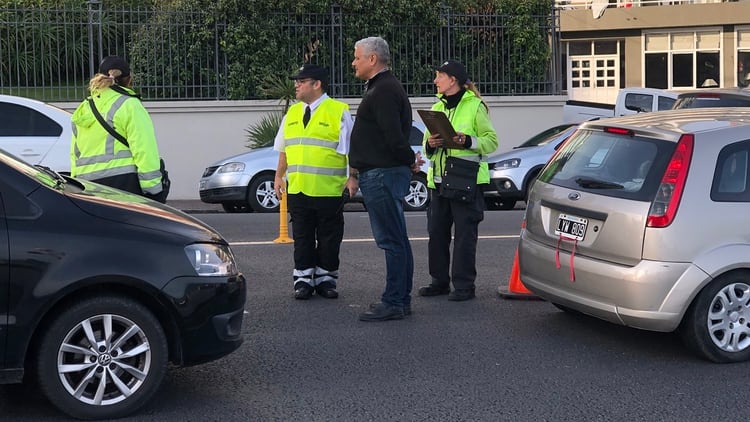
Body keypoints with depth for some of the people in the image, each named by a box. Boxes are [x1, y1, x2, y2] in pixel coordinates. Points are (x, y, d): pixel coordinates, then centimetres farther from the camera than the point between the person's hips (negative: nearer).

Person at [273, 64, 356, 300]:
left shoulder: (338, 112, -4)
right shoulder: (292, 113, 14)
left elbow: (350, 149, -6)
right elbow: (283, 150, 21)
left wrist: (352, 178, -12)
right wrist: (279, 176, 16)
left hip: (329, 190, -5)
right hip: (297, 189, 5)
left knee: (328, 238, 4)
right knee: (302, 237, 7)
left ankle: (325, 279, 15)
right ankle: (303, 279, 14)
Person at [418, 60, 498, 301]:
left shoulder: (475, 106, -2)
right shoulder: (437, 108, 17)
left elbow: (491, 141, -5)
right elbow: (426, 149, 20)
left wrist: (468, 141, -21)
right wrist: (430, 144, -4)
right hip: (438, 180, 7)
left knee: (465, 234, -4)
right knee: (437, 232, 7)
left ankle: (464, 285, 1)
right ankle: (440, 281, 18)